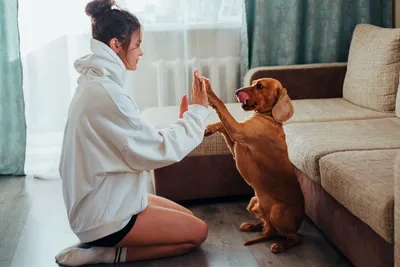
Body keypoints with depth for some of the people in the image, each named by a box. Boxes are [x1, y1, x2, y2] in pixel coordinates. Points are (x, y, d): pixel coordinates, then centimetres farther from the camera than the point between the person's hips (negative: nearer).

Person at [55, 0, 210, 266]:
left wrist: (183, 121, 3)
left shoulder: (97, 85, 7)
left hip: (107, 200, 10)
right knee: (197, 231, 3)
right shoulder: (104, 92, -25)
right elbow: (156, 151, -21)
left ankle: (103, 245, 11)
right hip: (105, 215, -10)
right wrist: (198, 111, -10)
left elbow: (140, 144, 9)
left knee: (188, 219, 19)